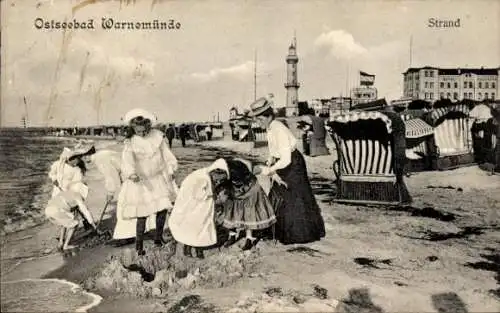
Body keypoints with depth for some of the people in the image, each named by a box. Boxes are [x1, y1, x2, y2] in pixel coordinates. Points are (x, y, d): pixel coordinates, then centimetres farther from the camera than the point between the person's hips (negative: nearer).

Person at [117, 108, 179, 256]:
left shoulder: (157, 135, -5)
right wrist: (131, 173, -50)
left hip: (159, 178, 4)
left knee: (163, 208, 4)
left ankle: (158, 237, 25)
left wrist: (170, 169, 10)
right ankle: (139, 245, 13)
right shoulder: (131, 143, -15)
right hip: (141, 181, -3)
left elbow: (166, 153, 7)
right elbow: (127, 159, -31)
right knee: (142, 214, -3)